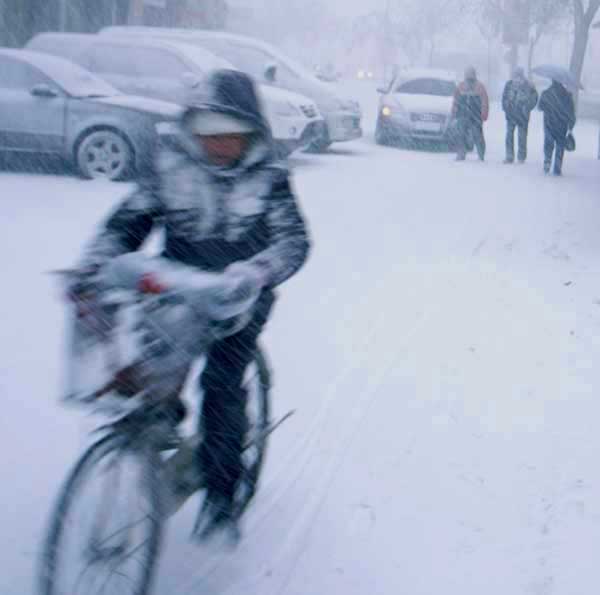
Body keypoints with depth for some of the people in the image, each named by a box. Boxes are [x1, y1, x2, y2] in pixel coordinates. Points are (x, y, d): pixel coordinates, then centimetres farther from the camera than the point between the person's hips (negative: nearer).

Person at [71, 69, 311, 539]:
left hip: (239, 301, -2)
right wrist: (94, 266, -17)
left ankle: (221, 492, -4)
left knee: (221, 382, -19)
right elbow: (128, 222, 1)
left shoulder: (268, 178, -3)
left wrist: (252, 272, -33)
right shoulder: (171, 166, 1)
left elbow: (294, 240, -13)